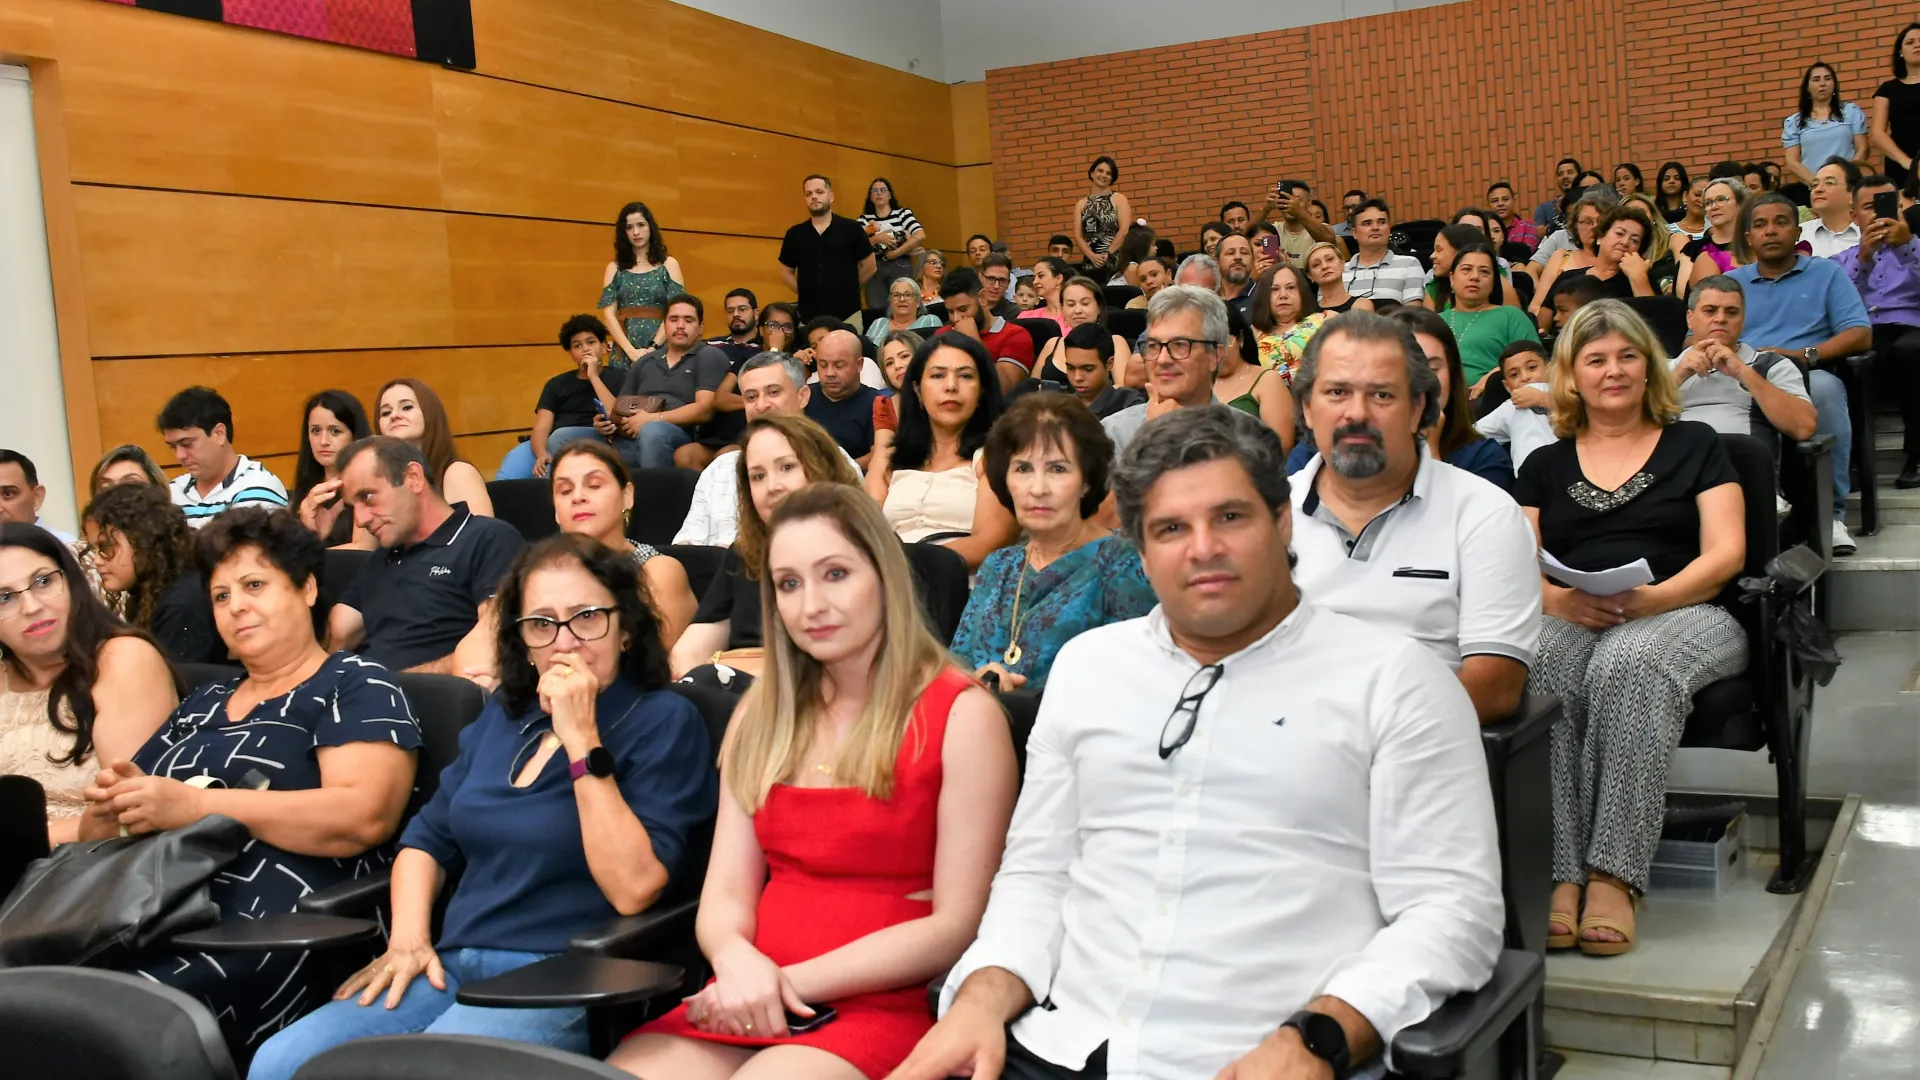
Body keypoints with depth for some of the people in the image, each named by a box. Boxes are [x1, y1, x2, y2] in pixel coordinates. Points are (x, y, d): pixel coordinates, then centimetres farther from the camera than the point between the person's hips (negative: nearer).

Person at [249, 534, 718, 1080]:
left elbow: (634, 887, -17)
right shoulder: (503, 714, 16)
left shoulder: (665, 721, -4)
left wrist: (582, 740, -17)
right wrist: (408, 938, 4)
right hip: (449, 968, 6)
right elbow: (426, 840, 22)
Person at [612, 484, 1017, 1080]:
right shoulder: (762, 714, 13)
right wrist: (738, 963, -13)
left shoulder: (963, 715, -4)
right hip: (750, 1005, 5)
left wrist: (791, 981, -12)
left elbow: (957, 927, -8)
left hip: (882, 1009, -5)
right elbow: (725, 895, 10)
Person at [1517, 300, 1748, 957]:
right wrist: (1561, 600, -13)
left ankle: (1613, 876, -40)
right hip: (1569, 622, 2)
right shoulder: (1545, 466, 23)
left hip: (1679, 615, -1)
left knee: (1629, 664, -39)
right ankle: (1560, 873, -40)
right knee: (1538, 676, -36)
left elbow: (1726, 554, 5)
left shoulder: (1694, 446, 18)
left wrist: (1650, 598, -15)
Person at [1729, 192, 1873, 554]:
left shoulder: (1827, 273, 20)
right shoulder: (1730, 282, 25)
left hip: (1805, 379, -1)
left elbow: (1861, 335, 6)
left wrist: (1805, 354, -11)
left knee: (1824, 388, -39)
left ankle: (1831, 512, -29)